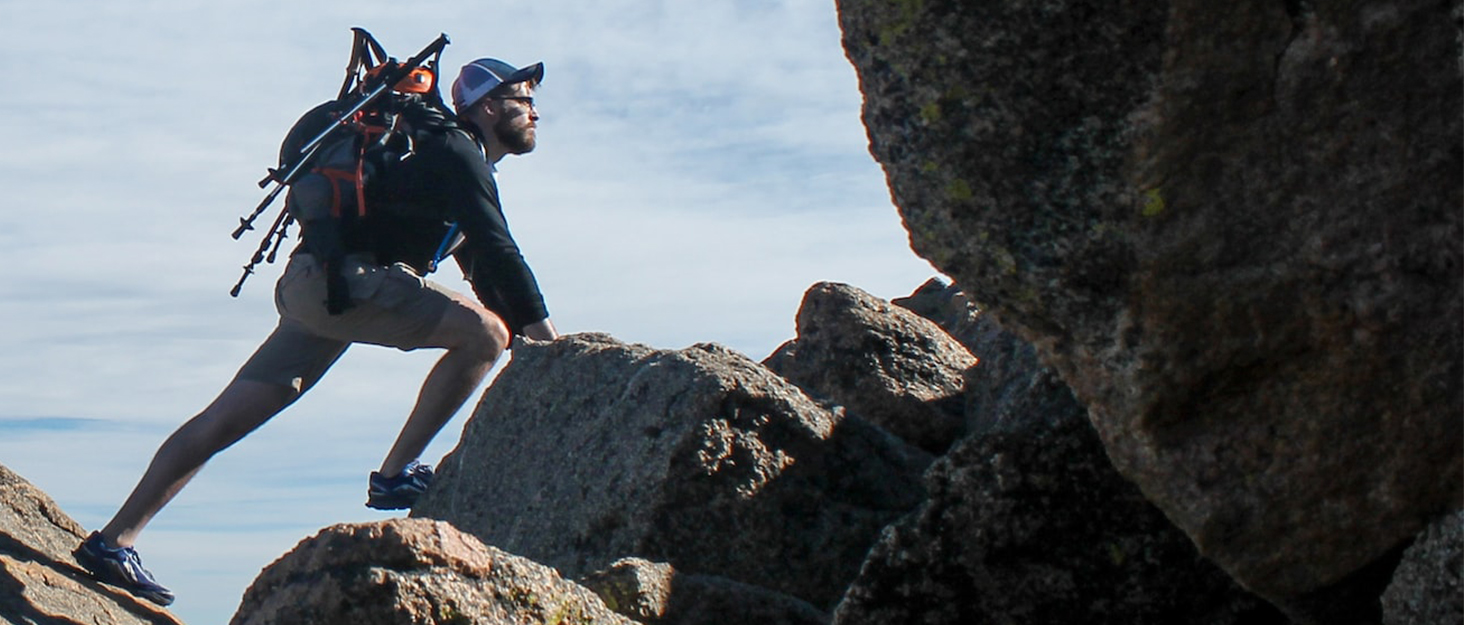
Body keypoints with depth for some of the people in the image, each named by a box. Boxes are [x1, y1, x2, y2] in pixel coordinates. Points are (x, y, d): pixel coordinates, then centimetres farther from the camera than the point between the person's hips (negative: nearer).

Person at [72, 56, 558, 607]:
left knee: (223, 422, 6)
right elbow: (497, 250, -15)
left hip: (316, 289, 10)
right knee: (483, 332, -18)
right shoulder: (456, 151, -5)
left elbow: (482, 266, 29)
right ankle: (395, 475, -14)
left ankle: (112, 542, 7)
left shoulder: (459, 159, 26)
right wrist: (545, 334, -12)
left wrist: (525, 337, 22)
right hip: (339, 277, -10)